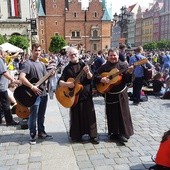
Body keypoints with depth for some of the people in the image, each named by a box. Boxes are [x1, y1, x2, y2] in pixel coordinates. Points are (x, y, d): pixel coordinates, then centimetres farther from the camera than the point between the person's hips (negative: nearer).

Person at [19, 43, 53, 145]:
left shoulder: (42, 64, 14)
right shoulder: (28, 63, -11)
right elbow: (21, 77, -23)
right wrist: (32, 87, -29)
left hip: (43, 93, 7)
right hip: (34, 94, -7)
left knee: (41, 115, 16)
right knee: (33, 115, 1)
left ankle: (41, 133, 28)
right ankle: (33, 135, 14)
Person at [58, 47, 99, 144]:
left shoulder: (84, 65, 4)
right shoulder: (67, 68, 6)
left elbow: (90, 78, -5)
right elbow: (60, 82, 1)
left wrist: (88, 72, -26)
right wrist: (67, 84, -19)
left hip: (86, 94, 0)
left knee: (90, 115, 2)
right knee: (76, 116, 7)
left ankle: (93, 136, 12)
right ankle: (76, 136, 21)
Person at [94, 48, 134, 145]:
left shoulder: (123, 65, -2)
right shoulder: (104, 67, 2)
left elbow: (127, 80, -7)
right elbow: (95, 77, 0)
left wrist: (129, 73, -26)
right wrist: (101, 79, -19)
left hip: (121, 94, -1)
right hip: (110, 94, 2)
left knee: (123, 113, 1)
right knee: (112, 114, 9)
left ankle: (124, 134, 12)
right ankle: (114, 133, 23)